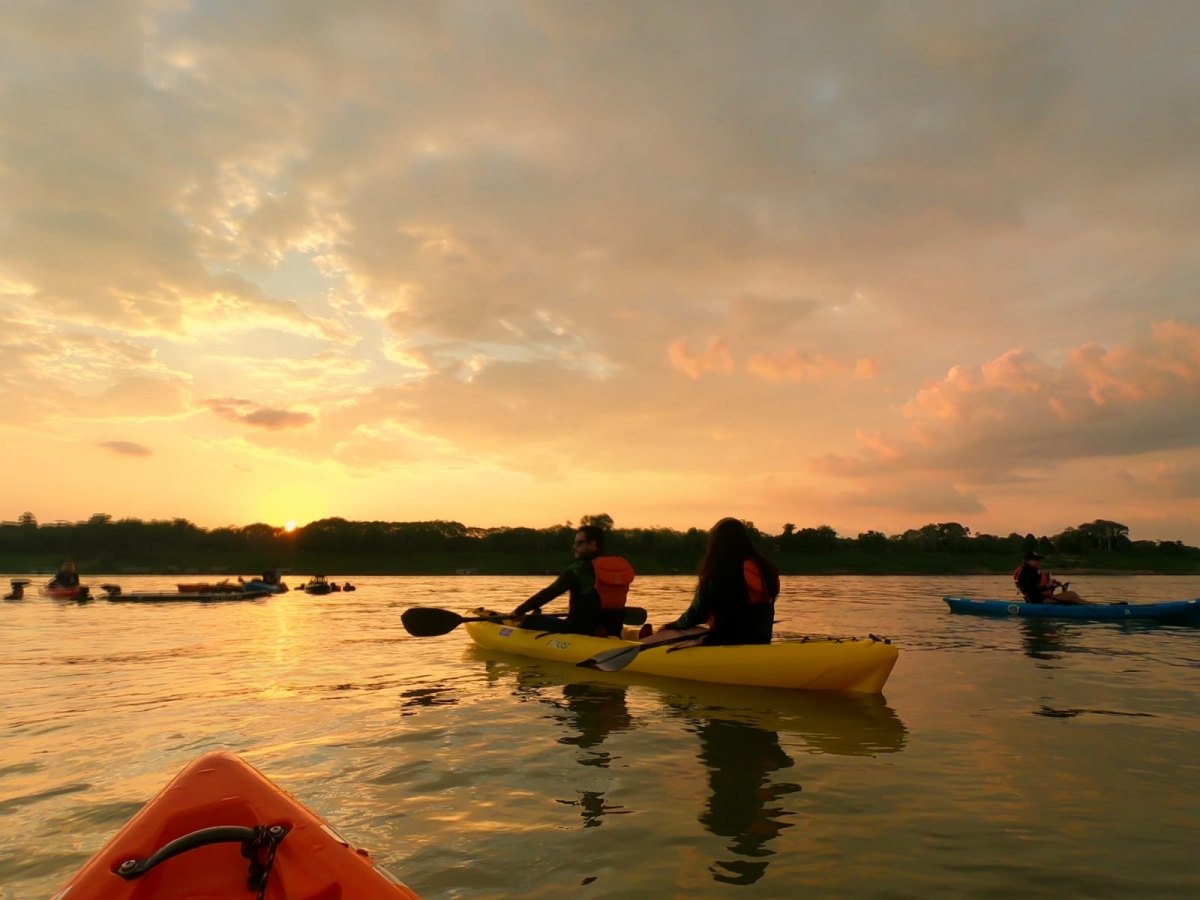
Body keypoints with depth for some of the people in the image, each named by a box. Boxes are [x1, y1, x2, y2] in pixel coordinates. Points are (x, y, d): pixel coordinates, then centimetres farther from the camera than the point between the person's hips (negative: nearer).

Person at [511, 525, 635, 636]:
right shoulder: (622, 569, 7)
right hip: (612, 635, 6)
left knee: (531, 621, 6)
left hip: (579, 634, -6)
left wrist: (519, 611, -8)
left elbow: (549, 593, -15)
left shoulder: (578, 569, -12)